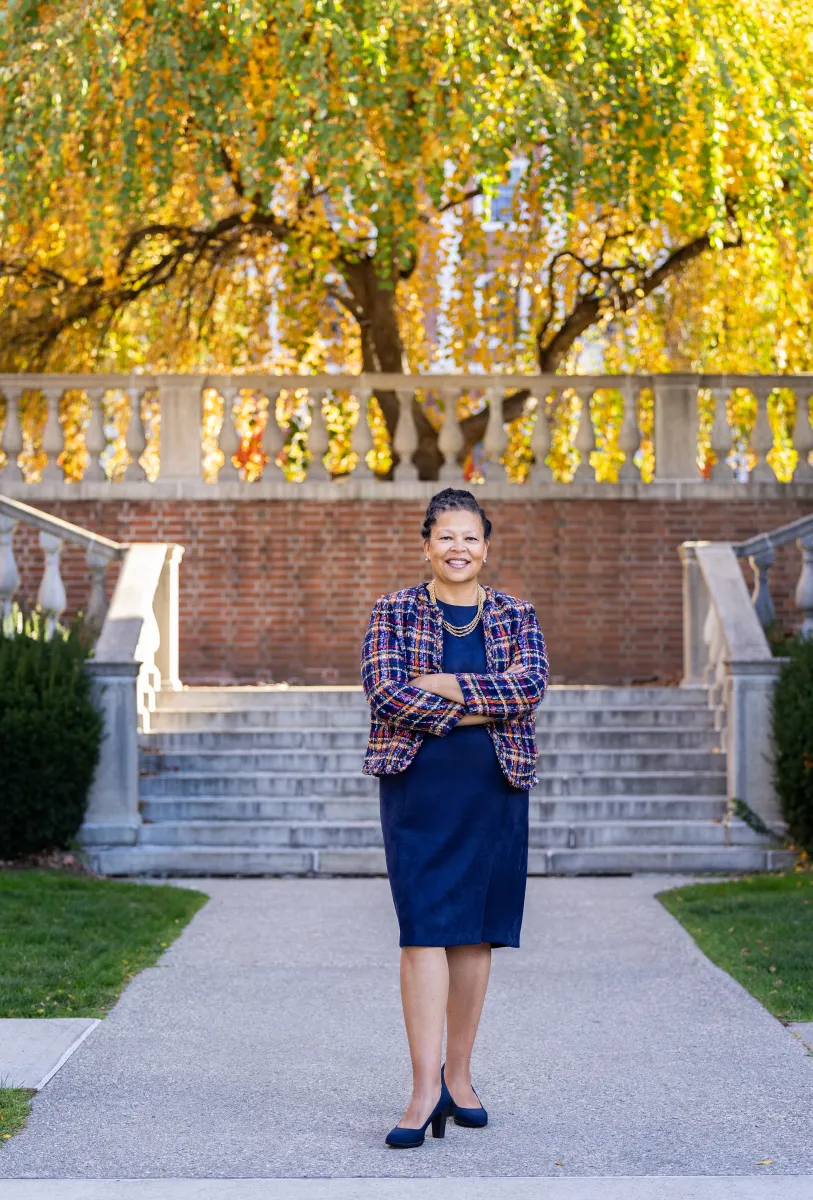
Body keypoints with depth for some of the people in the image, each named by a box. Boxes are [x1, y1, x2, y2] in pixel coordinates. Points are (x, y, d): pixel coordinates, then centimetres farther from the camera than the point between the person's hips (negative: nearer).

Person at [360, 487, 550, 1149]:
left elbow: (531, 684, -9)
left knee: (476, 930, 7)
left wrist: (445, 684, -16)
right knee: (424, 928, -9)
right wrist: (478, 707, -12)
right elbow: (385, 691, -10)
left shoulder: (515, 615, 9)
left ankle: (459, 1075, 19)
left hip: (495, 789, 2)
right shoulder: (395, 612, 4)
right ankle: (426, 1088, -11)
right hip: (418, 787, -2)